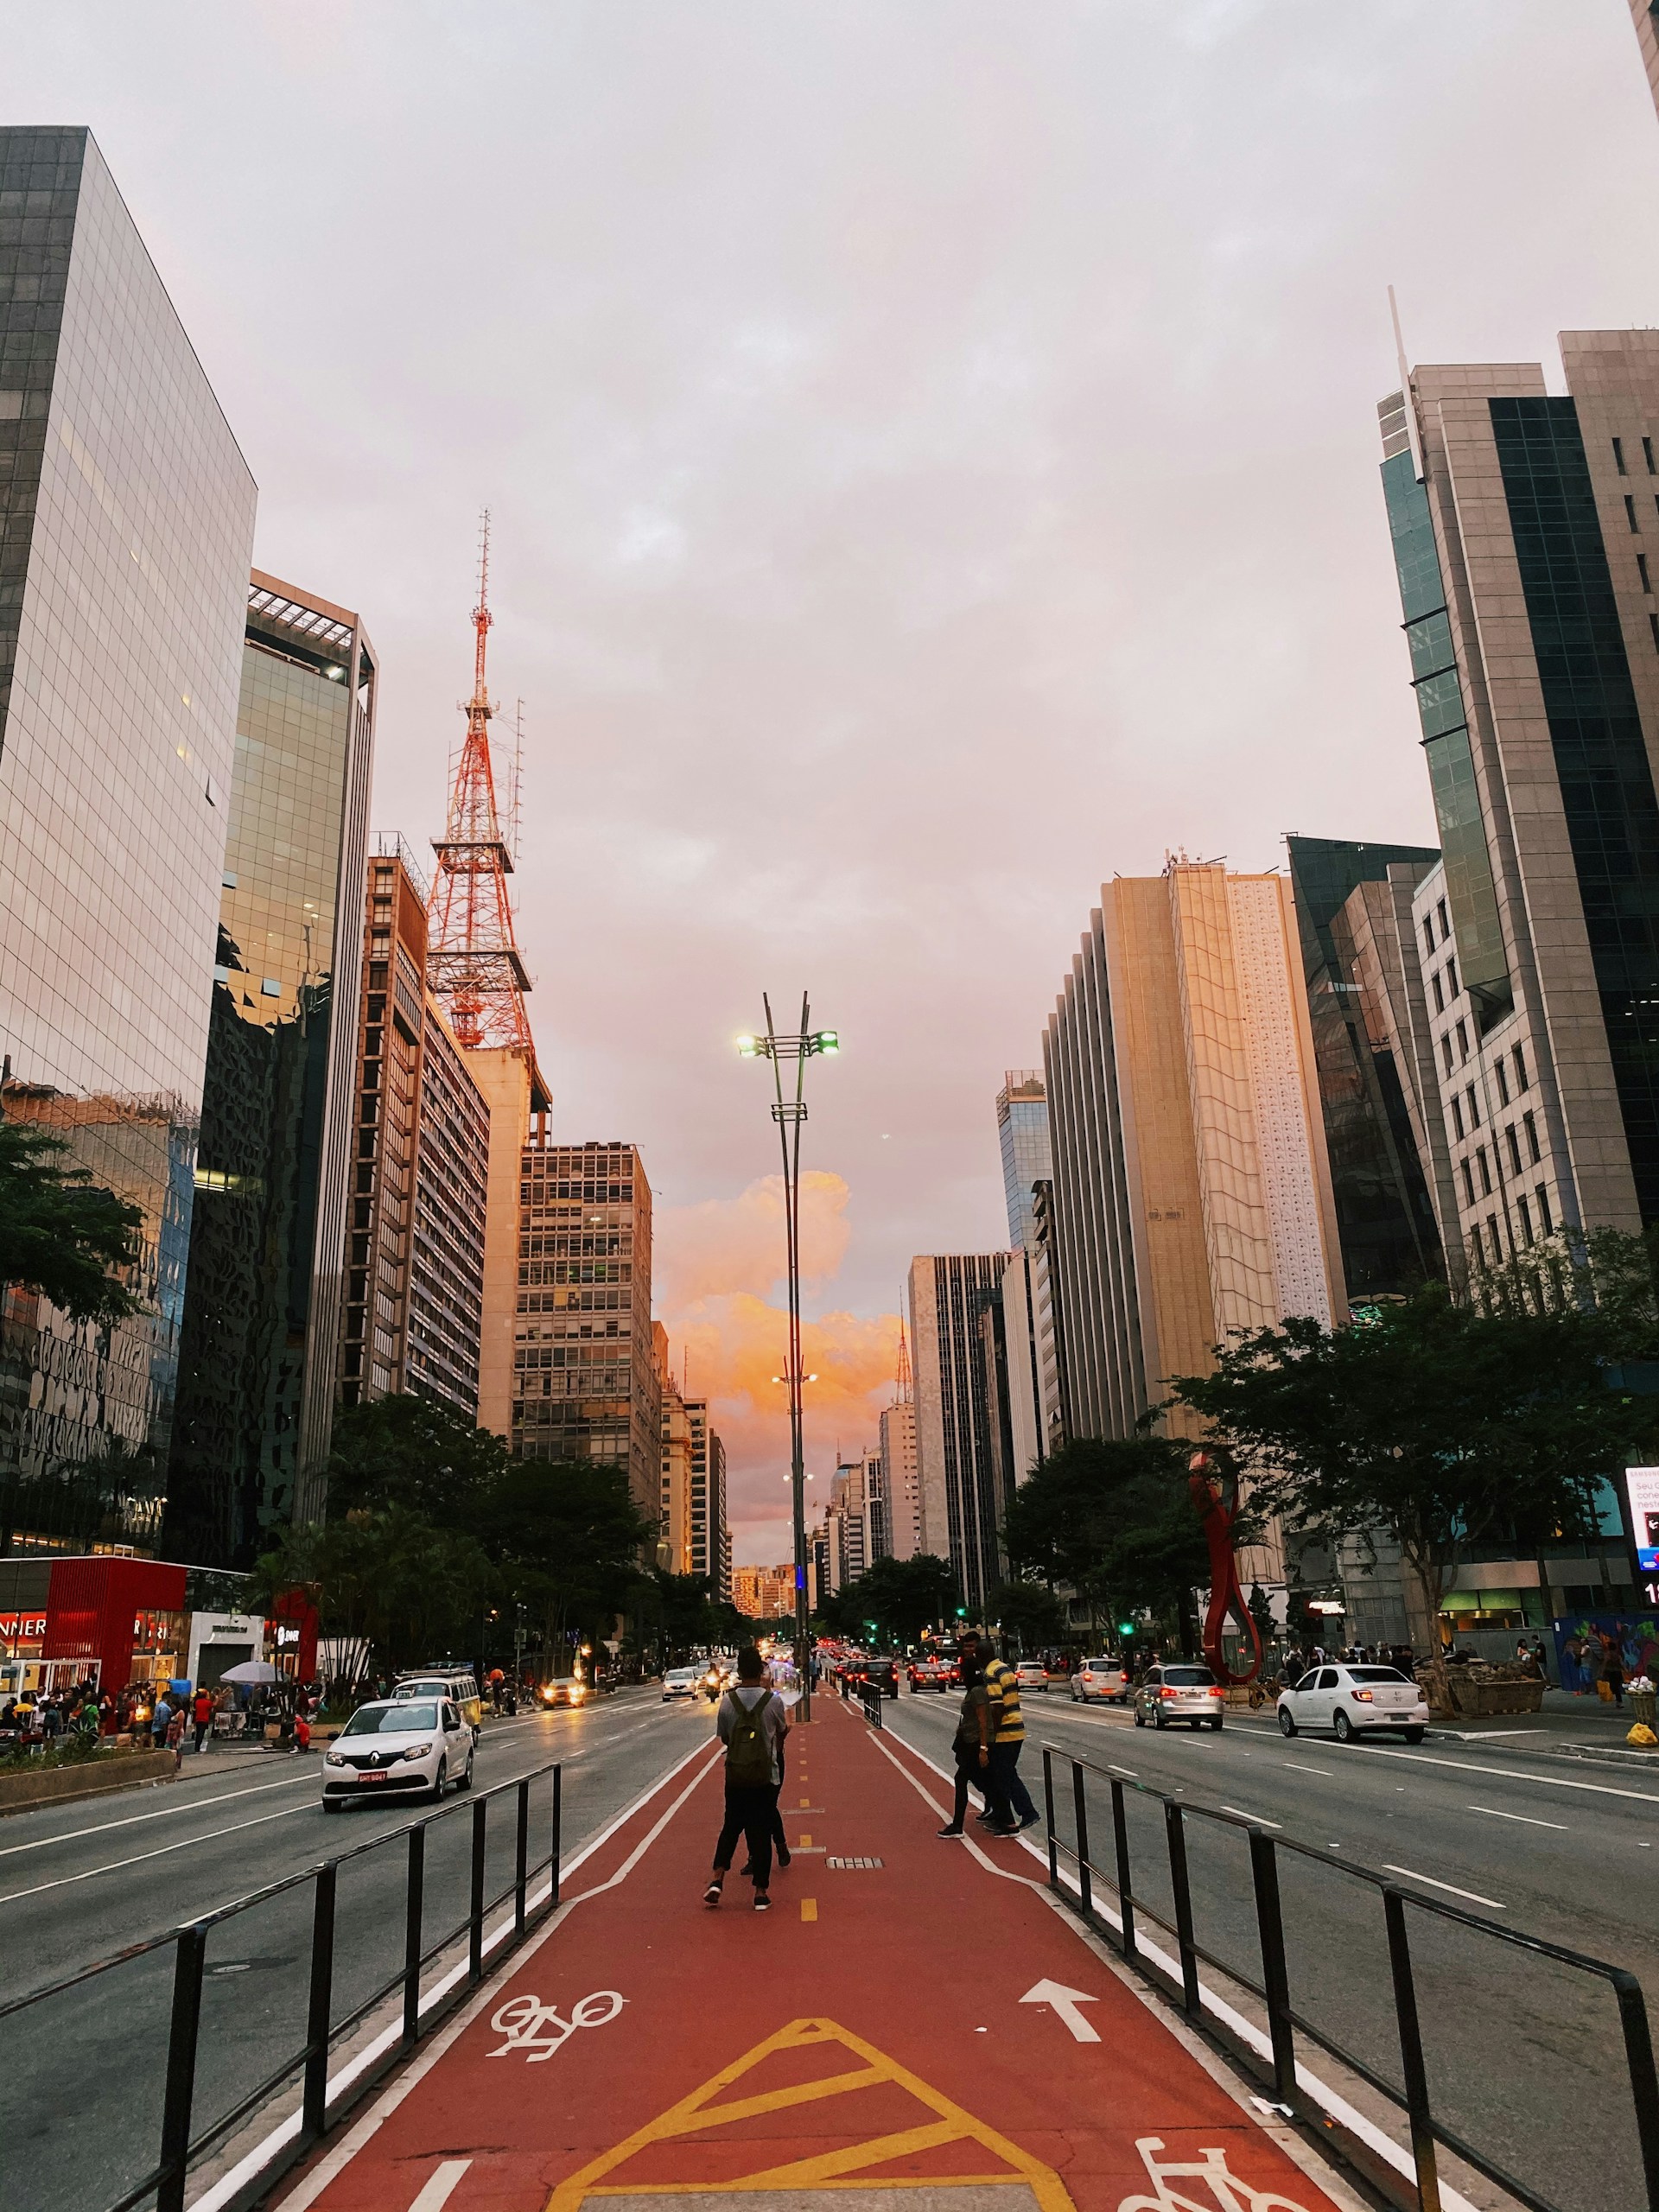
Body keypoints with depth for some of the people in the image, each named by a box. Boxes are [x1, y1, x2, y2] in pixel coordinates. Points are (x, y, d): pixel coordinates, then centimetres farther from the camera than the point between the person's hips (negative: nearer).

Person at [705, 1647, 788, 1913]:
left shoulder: (728, 1701, -6)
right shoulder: (773, 1700, -10)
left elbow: (723, 1738, 6)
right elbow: (782, 1731, 7)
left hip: (735, 1774, 1)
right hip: (766, 1775, -1)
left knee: (732, 1826, 17)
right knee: (761, 1831, 7)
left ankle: (718, 1876, 1)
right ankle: (761, 1891, 9)